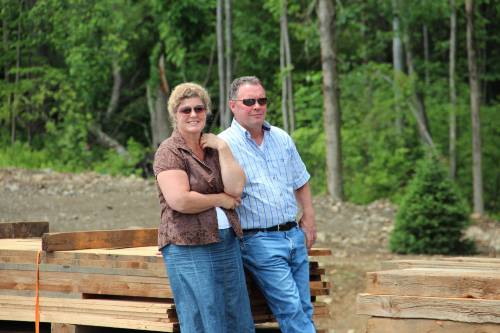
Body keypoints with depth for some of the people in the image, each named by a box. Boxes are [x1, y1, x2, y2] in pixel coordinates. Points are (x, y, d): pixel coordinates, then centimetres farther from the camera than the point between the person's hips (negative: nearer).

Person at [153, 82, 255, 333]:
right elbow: (179, 200, -20)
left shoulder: (213, 148, 14)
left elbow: (236, 188, 0)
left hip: (228, 244, 7)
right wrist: (220, 200, -8)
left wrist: (223, 148, -4)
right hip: (190, 249, -7)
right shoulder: (169, 152, -6)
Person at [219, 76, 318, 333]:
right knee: (292, 311, -11)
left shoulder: (282, 139, 12)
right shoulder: (223, 145, -9)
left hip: (294, 235, 7)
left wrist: (309, 218, 15)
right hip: (260, 241, -6)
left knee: (304, 310, 7)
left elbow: (300, 182, 21)